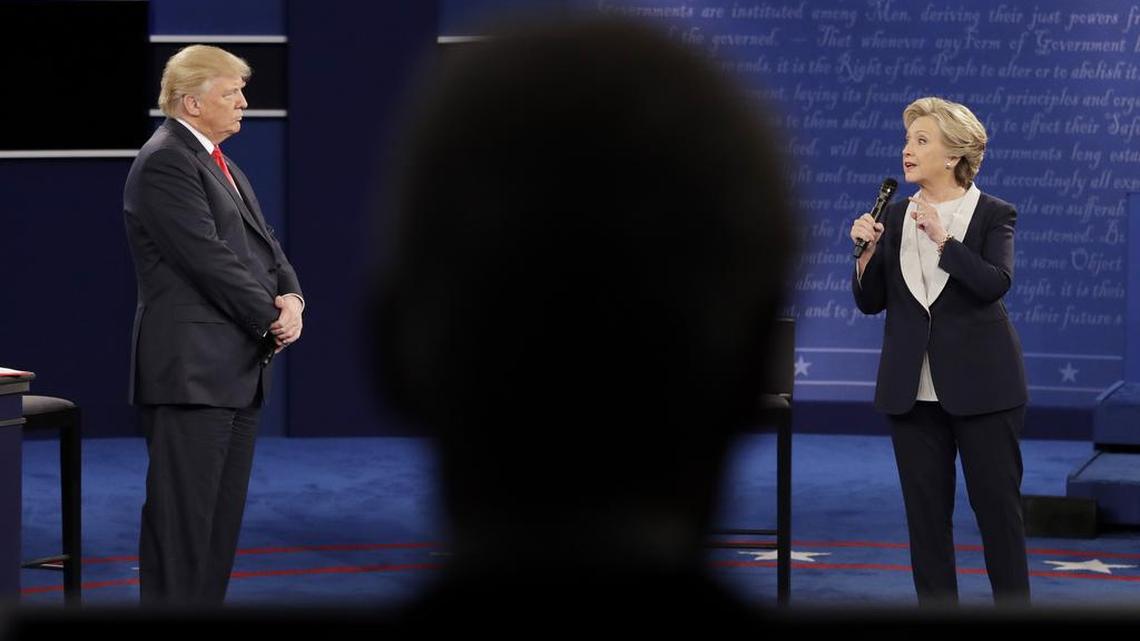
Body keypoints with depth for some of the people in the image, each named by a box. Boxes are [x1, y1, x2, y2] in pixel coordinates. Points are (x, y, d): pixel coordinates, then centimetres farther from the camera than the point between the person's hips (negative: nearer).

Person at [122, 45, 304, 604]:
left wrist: (291, 297, -2)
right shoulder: (165, 163, -12)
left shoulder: (219, 164, 19)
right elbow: (210, 259, -17)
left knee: (223, 515, 11)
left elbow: (261, 244, 18)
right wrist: (272, 318, -11)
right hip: (190, 369, -10)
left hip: (237, 368, 10)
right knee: (182, 513, -8)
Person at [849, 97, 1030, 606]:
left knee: (997, 504, 0)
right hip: (913, 388, 4)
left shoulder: (993, 215, -2)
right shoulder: (895, 217, 9)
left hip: (979, 386, -4)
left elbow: (996, 283, -18)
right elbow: (871, 301, 8)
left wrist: (942, 239, -24)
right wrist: (867, 252, -10)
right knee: (925, 509, 5)